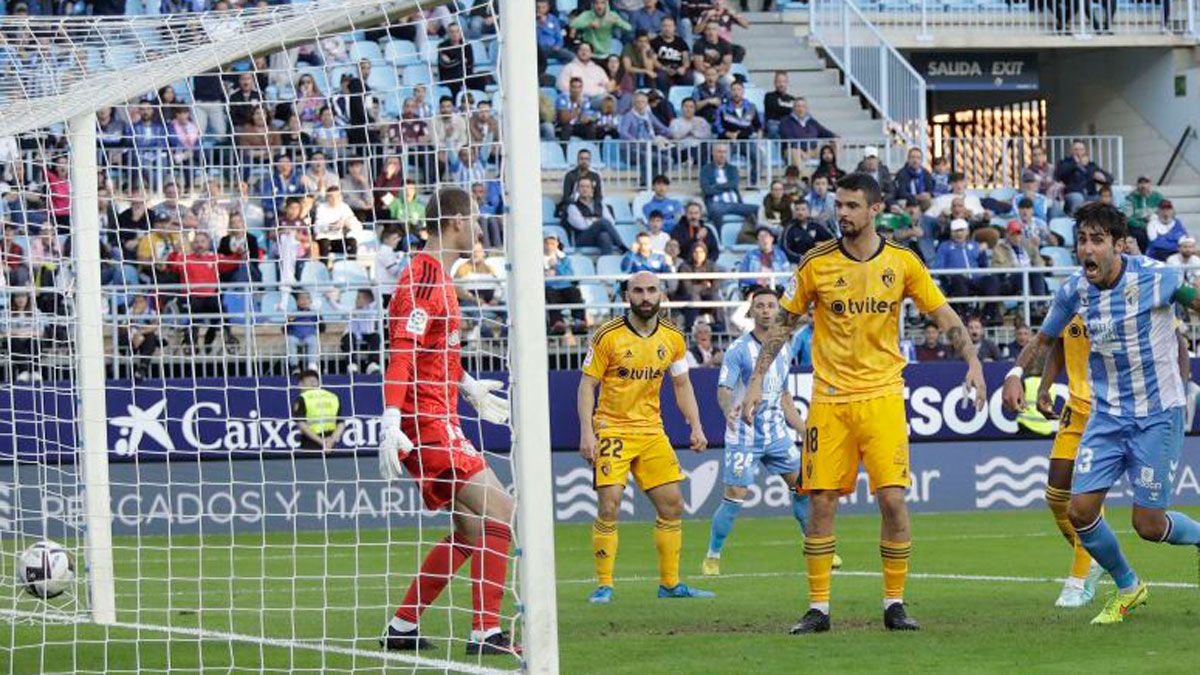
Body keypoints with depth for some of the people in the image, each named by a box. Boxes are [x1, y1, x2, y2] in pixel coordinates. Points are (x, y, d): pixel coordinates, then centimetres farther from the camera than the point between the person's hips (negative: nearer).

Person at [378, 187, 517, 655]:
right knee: (498, 511, -13)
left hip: (437, 420, 11)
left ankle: (403, 628, 17)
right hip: (426, 420, -11)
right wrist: (391, 424, -31)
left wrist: (470, 389, 42)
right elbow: (402, 351, -24)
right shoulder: (425, 277, -15)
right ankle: (486, 632, -14)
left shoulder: (437, 276, 17)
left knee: (471, 528, 13)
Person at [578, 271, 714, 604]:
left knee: (672, 504, 5)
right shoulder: (608, 336, -9)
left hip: (652, 431, 5)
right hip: (612, 429, -5)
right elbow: (587, 385, -6)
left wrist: (695, 426, 6)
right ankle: (604, 585, -6)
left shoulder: (673, 338, 5)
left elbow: (682, 385, 16)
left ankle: (670, 583, 17)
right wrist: (586, 432, -15)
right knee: (609, 505, -15)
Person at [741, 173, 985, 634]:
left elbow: (944, 315, 3)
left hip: (882, 393, 0)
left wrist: (972, 360, -11)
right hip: (828, 397, 1)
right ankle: (818, 608, 7)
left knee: (892, 498, -9)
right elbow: (784, 324, 7)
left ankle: (895, 604, 4)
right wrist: (758, 380, 1)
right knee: (821, 502, -2)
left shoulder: (902, 263, 0)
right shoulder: (816, 264, 0)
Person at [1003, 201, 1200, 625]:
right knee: (1080, 510, -6)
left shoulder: (1156, 278, -15)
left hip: (1157, 412, -4)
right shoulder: (1075, 291, -1)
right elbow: (1043, 340, 14)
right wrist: (1016, 372, -1)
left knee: (1148, 524, -5)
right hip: (1106, 415, 4)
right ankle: (1127, 588, 19)